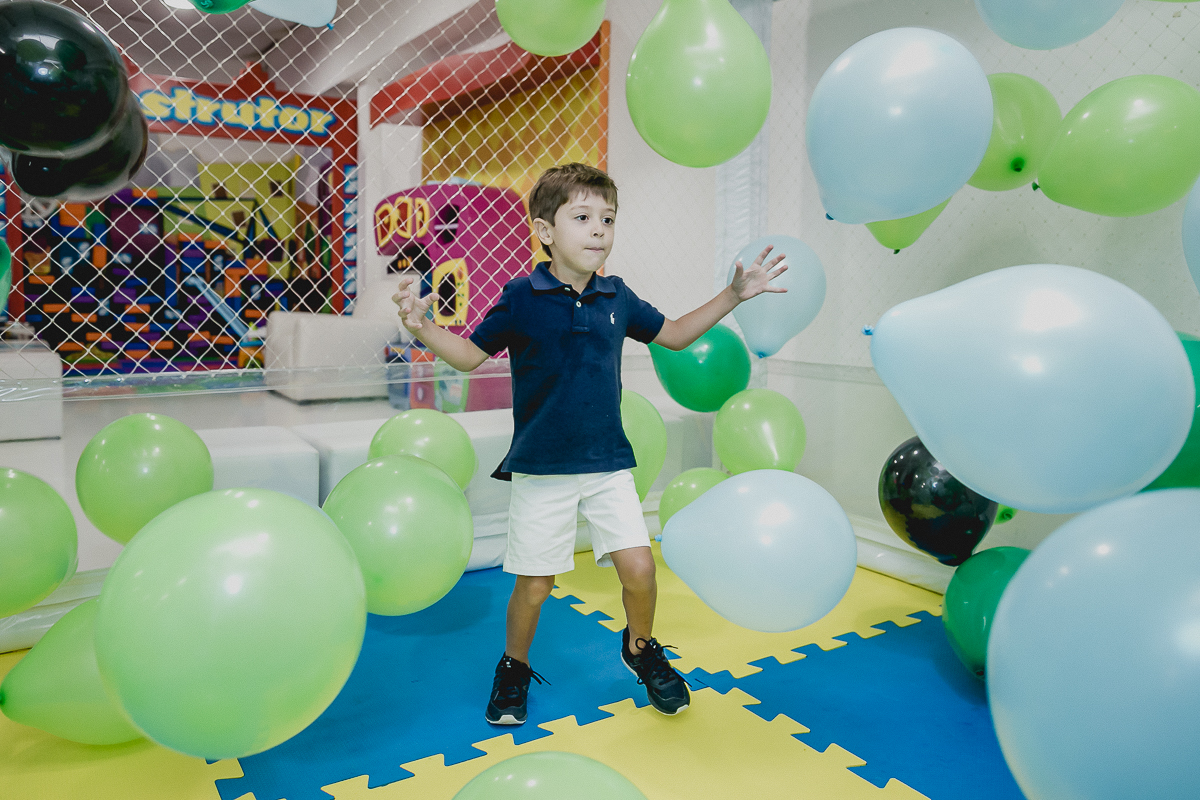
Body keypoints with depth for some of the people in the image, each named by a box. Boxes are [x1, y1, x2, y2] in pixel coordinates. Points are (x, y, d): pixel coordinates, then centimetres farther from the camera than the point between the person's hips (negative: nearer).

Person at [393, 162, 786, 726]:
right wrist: (422, 327, -14)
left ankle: (641, 648, 28)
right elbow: (472, 354, 3)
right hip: (541, 468, -2)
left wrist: (734, 294, 11)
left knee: (638, 568, -5)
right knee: (534, 585, 4)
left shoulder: (616, 298, 4)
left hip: (608, 464, 3)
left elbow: (675, 335, 17)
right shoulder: (522, 298, -6)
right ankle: (514, 668, 34)